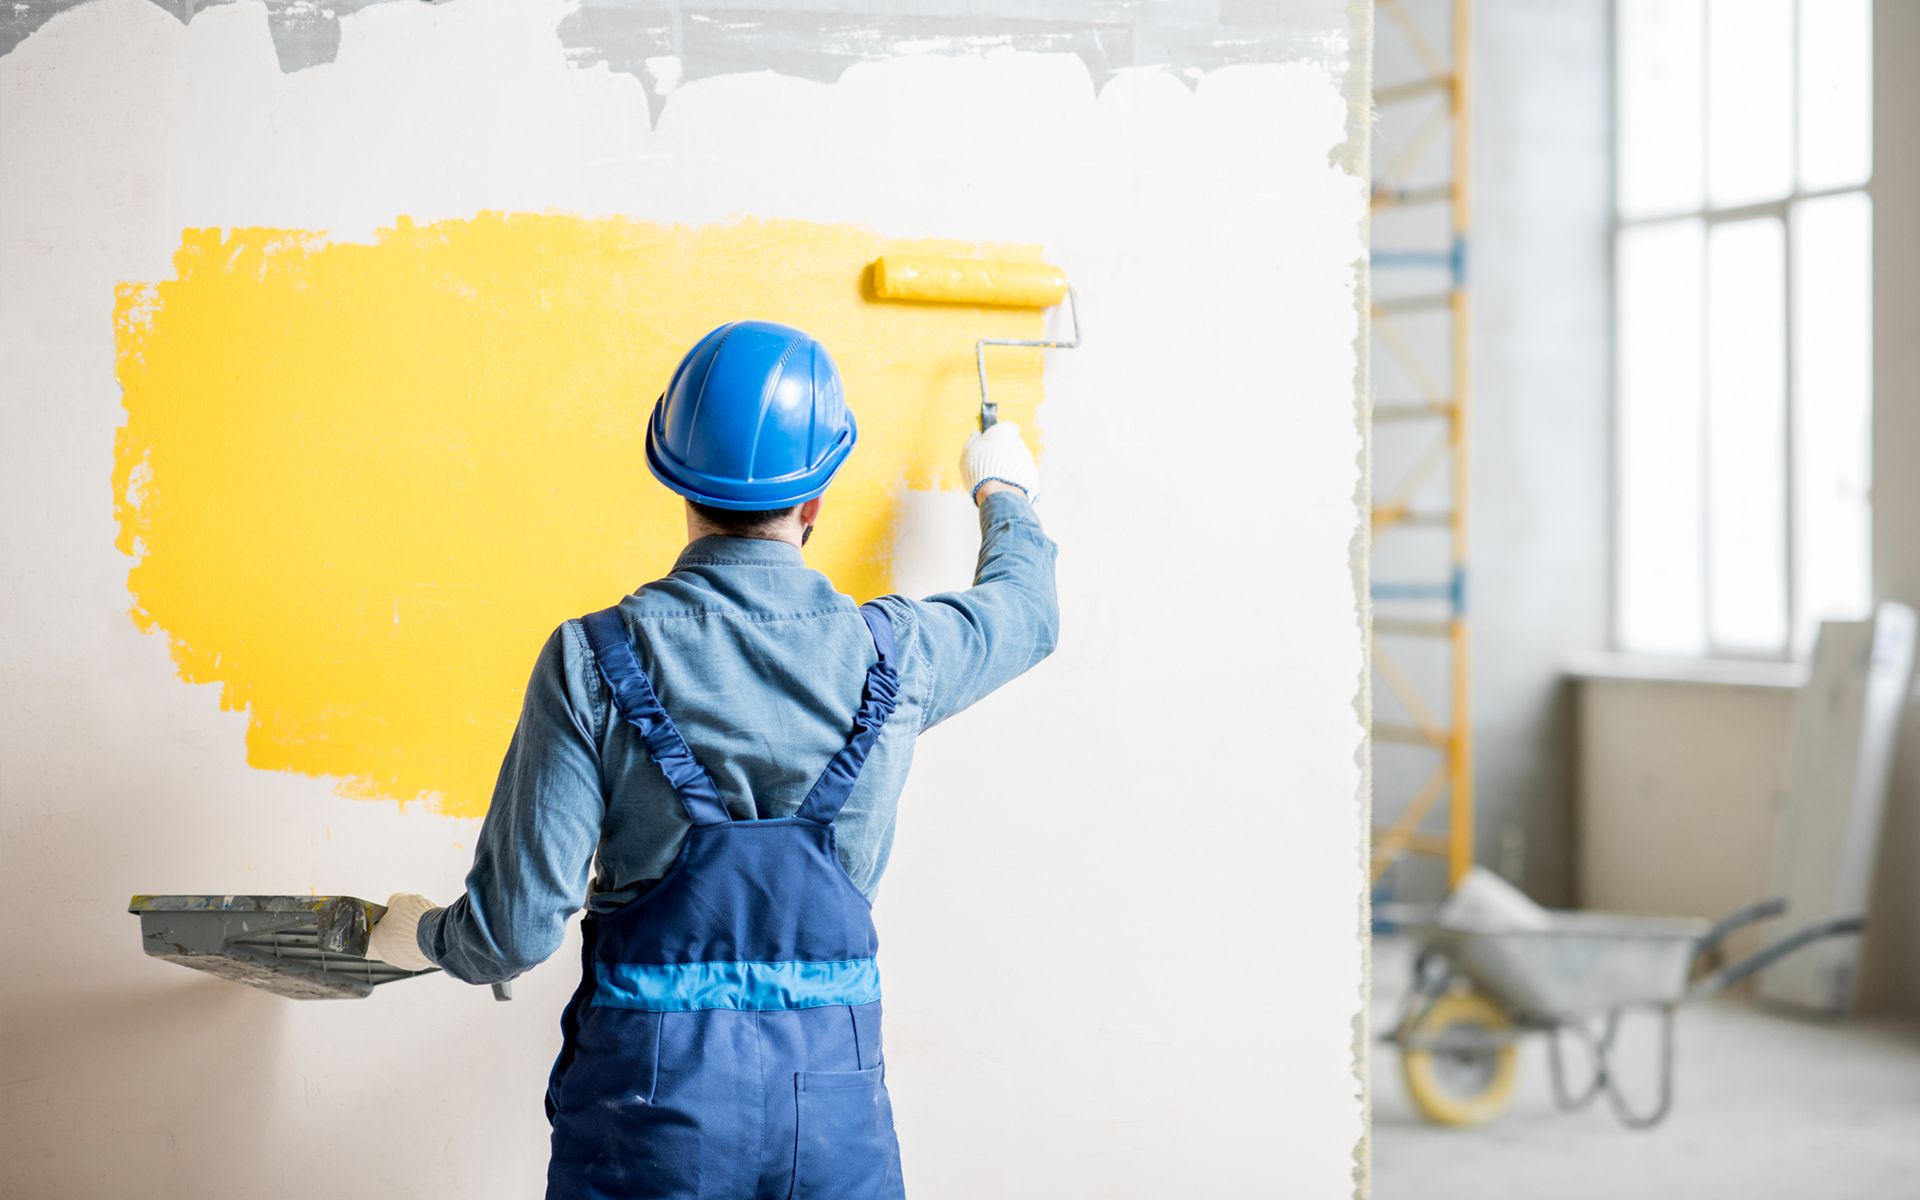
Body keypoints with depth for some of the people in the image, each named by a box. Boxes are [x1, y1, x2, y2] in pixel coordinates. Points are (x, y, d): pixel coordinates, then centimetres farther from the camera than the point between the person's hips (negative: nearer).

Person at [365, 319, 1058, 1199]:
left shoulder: (593, 663, -11)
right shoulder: (892, 655, -3)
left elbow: (518, 927, -13)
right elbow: (1027, 610, 21)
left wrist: (426, 937, 11)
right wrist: (1002, 492, 42)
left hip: (647, 1099, -2)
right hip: (834, 1101, 2)